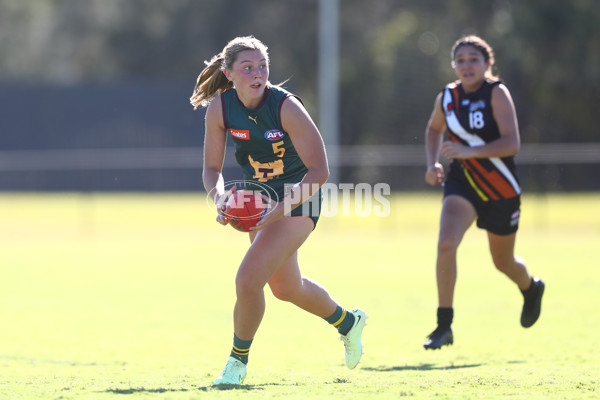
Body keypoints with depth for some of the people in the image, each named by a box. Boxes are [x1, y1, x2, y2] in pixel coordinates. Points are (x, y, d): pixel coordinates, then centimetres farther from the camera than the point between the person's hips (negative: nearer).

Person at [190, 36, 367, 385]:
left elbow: (319, 171, -25)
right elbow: (212, 169, -5)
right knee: (285, 288, 23)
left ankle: (238, 360, 6)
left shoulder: (287, 107, -27)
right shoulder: (219, 108, -14)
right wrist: (220, 196, -27)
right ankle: (348, 321, 52)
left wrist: (279, 210, -34)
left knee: (248, 281, -19)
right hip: (259, 196, 6)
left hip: (299, 199, -6)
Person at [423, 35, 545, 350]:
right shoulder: (447, 97, -1)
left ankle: (531, 289, 53)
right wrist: (432, 163, 4)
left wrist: (469, 152, -34)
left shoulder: (497, 93, -14)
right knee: (446, 244, -24)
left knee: (503, 262, 16)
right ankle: (444, 325, -18)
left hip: (500, 188, -2)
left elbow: (512, 143, -23)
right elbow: (434, 129, 21)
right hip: (462, 184, 2)